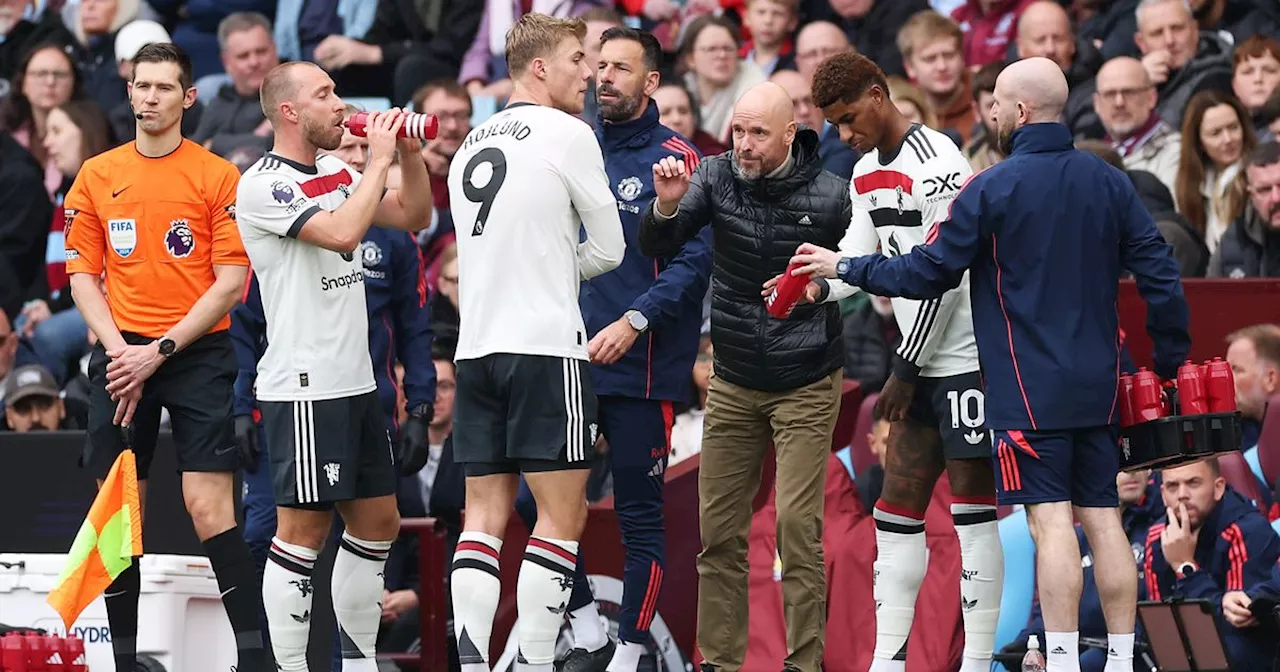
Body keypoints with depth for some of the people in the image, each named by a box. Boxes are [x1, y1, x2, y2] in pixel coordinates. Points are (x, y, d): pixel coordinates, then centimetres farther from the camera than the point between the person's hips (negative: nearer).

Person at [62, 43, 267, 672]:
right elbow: (82, 273, 11)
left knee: (210, 508, -12)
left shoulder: (219, 177, 0)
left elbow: (229, 283, -4)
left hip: (197, 354, -3)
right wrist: (118, 349, -4)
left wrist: (161, 351, -11)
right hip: (120, 356, 3)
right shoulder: (97, 176, 10)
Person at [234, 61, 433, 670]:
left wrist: (410, 153, 4)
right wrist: (379, 160, -15)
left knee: (377, 523, 12)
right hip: (304, 387, -9)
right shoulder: (263, 185, -12)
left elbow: (414, 217, 19)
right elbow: (341, 233, -24)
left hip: (355, 381, 9)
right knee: (304, 530, -7)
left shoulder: (337, 174, 14)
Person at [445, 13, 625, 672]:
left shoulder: (472, 143, 15)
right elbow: (609, 249, 2)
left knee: (484, 515, 6)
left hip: (476, 346, 7)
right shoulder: (567, 134, -5)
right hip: (546, 346, -7)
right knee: (561, 517, -3)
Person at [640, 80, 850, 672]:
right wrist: (667, 206, -30)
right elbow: (655, 247, -9)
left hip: (805, 386, -4)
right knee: (719, 531, 5)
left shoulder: (829, 195, -13)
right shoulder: (716, 176, -6)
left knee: (798, 528, -8)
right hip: (732, 385, 4)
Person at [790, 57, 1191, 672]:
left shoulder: (993, 188, -10)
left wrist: (844, 268, 6)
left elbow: (926, 273, -6)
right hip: (1097, 387, 5)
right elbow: (1160, 273, 4)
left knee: (1051, 522, -8)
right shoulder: (1108, 182, 5)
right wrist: (1171, 360, 13)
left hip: (1029, 389, -5)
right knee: (1102, 518, 7)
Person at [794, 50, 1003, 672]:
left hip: (968, 358, -9)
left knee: (972, 514, -6)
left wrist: (906, 369, -13)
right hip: (922, 364, 9)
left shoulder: (937, 166, -16)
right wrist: (819, 284, -8)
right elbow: (861, 254, 15)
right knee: (897, 508, 6)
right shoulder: (867, 174, 13)